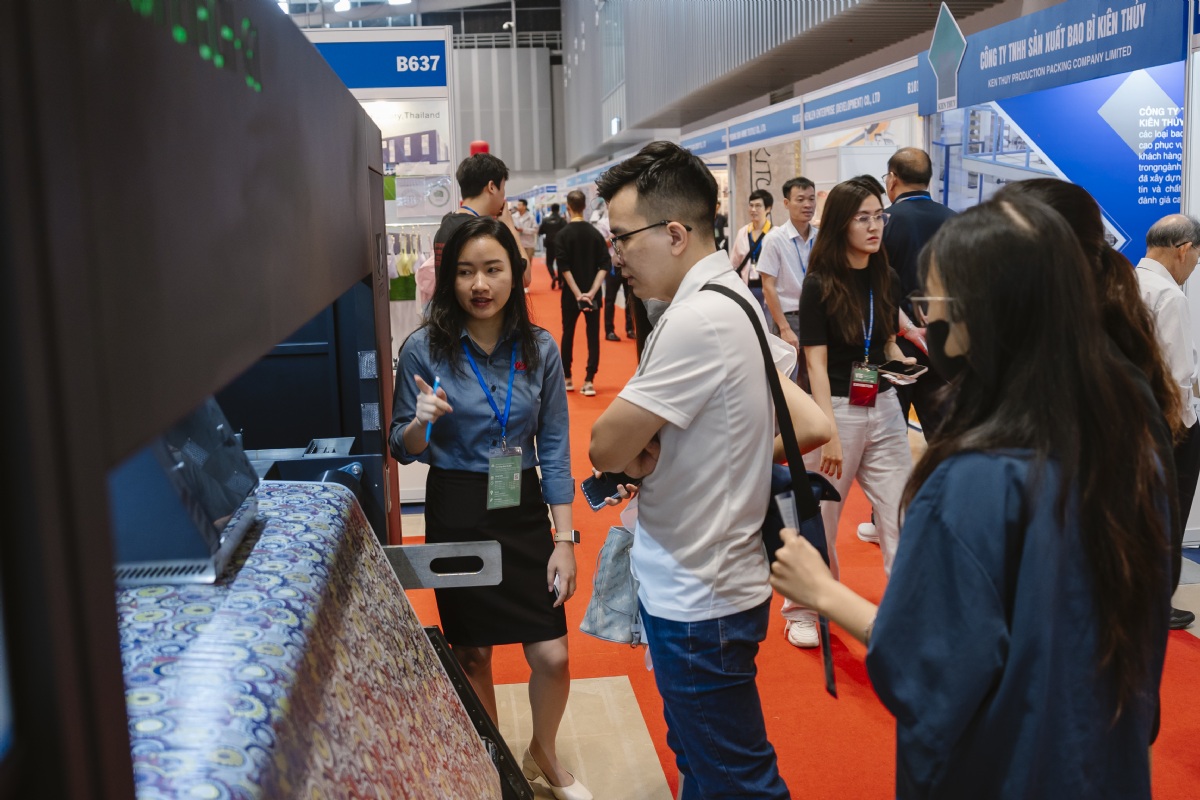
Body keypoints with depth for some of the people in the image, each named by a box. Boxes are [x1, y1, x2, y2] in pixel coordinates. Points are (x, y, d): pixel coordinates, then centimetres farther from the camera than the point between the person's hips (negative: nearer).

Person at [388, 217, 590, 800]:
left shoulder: (539, 349, -4)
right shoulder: (424, 349, -9)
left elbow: (554, 450, -1)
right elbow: (403, 449, -1)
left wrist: (564, 539, -4)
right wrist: (422, 423, -24)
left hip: (523, 511, 1)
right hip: (456, 514, -1)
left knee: (551, 657, 1)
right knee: (472, 654, 11)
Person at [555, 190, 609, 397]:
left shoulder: (564, 234, -8)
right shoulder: (595, 233, 2)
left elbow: (564, 267, -14)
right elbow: (604, 266, -4)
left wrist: (577, 293, -13)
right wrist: (592, 292, -10)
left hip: (570, 293, -2)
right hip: (592, 293, 2)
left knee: (568, 334, 12)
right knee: (593, 336, 4)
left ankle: (567, 379, 21)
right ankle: (589, 381, -1)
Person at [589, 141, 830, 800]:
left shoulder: (698, 321, -24)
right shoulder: (735, 299, 5)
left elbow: (607, 450, -23)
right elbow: (811, 426, 7)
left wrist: (633, 452, 0)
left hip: (695, 600, -10)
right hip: (696, 585, 10)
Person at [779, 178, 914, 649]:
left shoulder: (887, 280, 6)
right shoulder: (820, 285, -9)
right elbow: (816, 364, -12)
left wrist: (902, 361, -6)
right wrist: (830, 433, -18)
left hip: (884, 408, 5)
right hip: (837, 409, -4)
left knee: (901, 514, 3)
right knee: (819, 517, 7)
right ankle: (803, 611, 26)